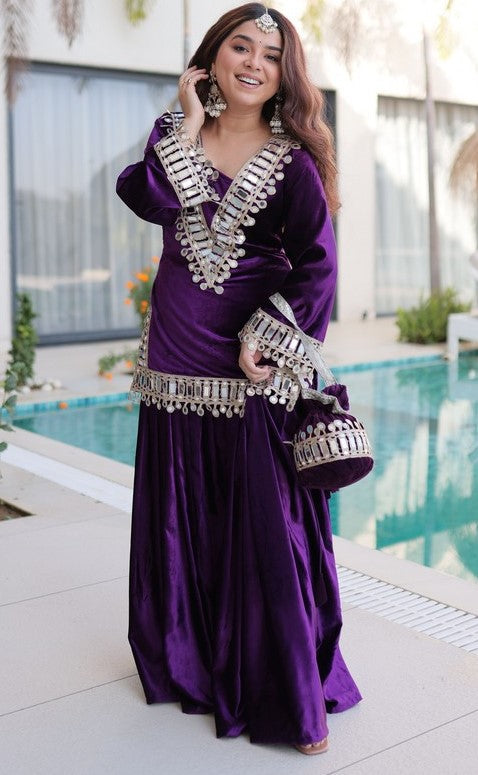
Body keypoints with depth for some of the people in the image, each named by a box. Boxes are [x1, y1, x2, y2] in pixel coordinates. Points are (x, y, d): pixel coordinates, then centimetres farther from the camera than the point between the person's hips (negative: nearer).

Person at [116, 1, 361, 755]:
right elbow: (148, 201, -12)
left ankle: (288, 693, 12)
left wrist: (269, 340, -17)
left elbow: (317, 263, -9)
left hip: (253, 365, -3)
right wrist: (189, 128, -10)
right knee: (181, 519, 13)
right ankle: (189, 663, 33)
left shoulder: (292, 159, 0)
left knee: (268, 524, -2)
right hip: (177, 362, 3)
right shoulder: (176, 133, 8)